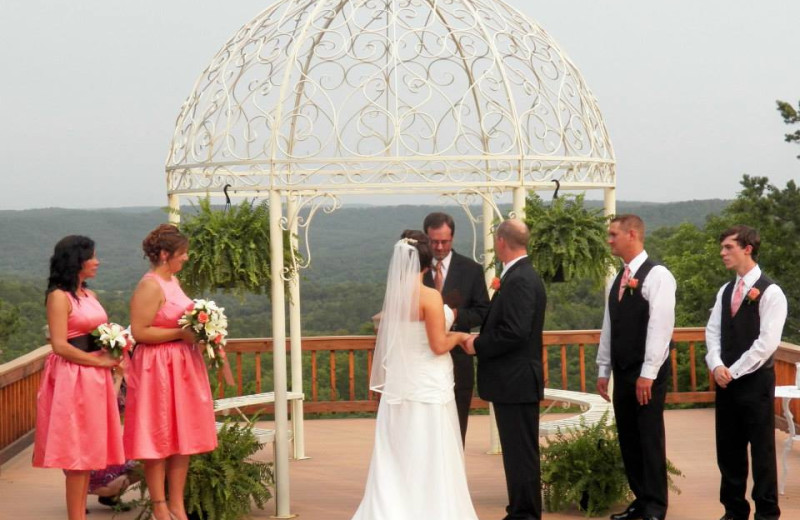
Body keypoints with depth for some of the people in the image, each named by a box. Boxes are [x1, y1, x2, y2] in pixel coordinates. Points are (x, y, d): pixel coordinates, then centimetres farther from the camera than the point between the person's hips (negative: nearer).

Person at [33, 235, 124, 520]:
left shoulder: (89, 295, 14)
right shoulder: (59, 296, -11)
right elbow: (60, 346, -17)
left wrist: (113, 355, 3)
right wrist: (100, 361, -12)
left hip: (95, 378, 8)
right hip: (72, 379, -8)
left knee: (88, 450, 10)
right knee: (76, 452, -5)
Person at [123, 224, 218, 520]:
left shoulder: (172, 280, 13)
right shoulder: (150, 286, -14)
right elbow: (139, 332, -20)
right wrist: (180, 333, -19)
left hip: (182, 367, 9)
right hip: (158, 370, -9)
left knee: (183, 437, 10)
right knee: (159, 439, -1)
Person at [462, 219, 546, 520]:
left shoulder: (520, 280, -18)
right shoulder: (521, 276, 14)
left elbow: (515, 333, -26)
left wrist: (478, 345, -14)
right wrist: (481, 341, 7)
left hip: (516, 382, -11)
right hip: (514, 381, 11)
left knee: (521, 453, -3)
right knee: (518, 452, 16)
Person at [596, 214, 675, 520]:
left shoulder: (657, 276, -10)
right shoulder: (618, 280, 13)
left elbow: (660, 325, -17)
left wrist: (648, 373, -20)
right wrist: (603, 369, 13)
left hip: (648, 374, -7)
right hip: (622, 372, 7)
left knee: (650, 439, -2)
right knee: (628, 439, 10)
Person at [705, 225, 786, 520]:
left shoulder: (770, 292, -10)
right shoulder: (725, 291, 12)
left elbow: (767, 341, -16)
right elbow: (713, 331, 10)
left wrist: (734, 371, -15)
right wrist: (717, 366, -8)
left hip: (755, 381, -6)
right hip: (725, 380, 7)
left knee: (761, 449, 0)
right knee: (728, 449, 10)